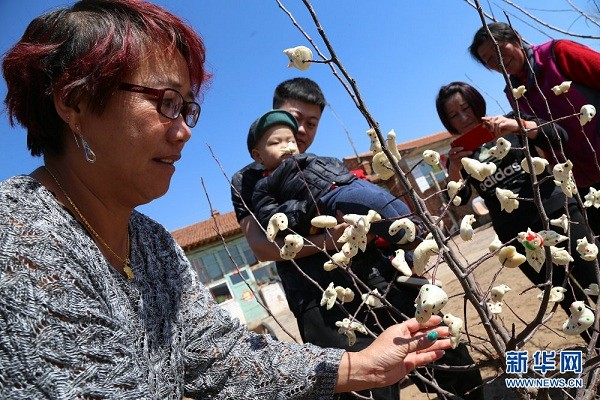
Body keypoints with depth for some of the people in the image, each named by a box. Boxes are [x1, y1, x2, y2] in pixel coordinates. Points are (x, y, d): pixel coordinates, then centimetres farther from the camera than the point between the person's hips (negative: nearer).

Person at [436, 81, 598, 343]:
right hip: (518, 236, 1)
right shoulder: (460, 154, 9)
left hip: (556, 213, 0)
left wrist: (519, 125, -20)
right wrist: (454, 168, -24)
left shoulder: (511, 123, 9)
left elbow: (559, 137, -4)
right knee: (572, 302, 6)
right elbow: (458, 199, -5)